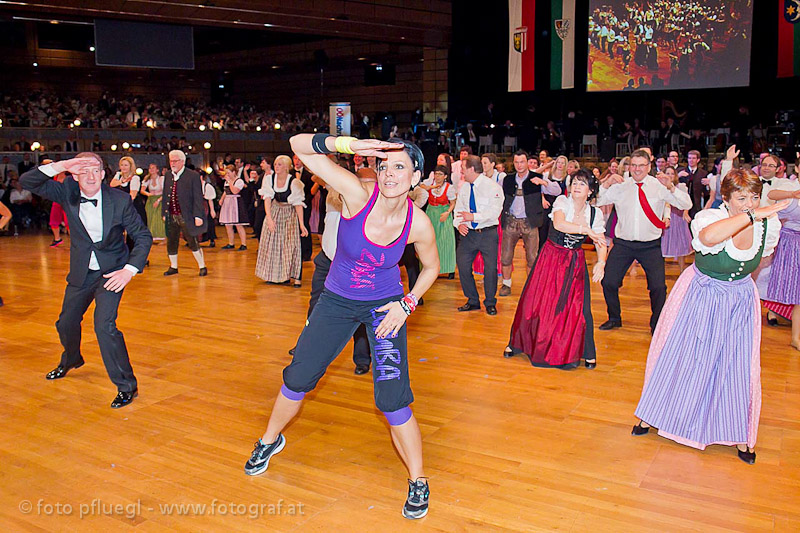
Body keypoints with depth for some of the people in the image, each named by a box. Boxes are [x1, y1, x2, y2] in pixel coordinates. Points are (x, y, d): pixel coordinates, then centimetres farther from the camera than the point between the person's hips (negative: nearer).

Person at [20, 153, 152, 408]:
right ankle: (71, 360, 56)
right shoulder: (68, 193, -10)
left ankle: (127, 386, -7)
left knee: (104, 325, -21)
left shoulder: (120, 200, -18)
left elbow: (143, 236, -12)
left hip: (111, 271, -5)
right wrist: (61, 166, -30)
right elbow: (27, 182, -15)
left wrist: (129, 270, -24)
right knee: (66, 323, 21)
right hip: (81, 272, 5)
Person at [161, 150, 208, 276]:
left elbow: (198, 198, -10)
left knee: (193, 243, -1)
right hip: (171, 217, 6)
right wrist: (164, 213, 12)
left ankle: (202, 266, 13)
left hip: (186, 216, -6)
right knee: (171, 243, 12)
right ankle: (173, 267, 28)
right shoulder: (168, 176, 10)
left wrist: (198, 216, -15)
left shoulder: (193, 176, -8)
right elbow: (165, 196, 16)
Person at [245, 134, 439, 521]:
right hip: (337, 301, 2)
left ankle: (418, 482, 12)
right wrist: (348, 144, -45)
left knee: (392, 400, -12)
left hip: (385, 306, -1)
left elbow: (431, 266, 3)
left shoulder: (418, 224, -19)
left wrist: (408, 304, -9)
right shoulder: (359, 194, -24)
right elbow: (298, 144, -29)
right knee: (297, 378, 12)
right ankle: (271, 440, 44)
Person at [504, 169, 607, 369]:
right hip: (551, 258, -2)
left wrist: (601, 262, -23)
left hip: (575, 263, 2)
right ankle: (516, 342, 22)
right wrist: (586, 230, -31)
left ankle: (585, 352, 13)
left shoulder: (595, 213, -1)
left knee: (579, 306, -5)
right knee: (536, 301, 1)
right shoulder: (562, 202, -11)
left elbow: (601, 244, -3)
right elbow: (559, 224, -31)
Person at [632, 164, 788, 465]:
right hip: (700, 297, -3)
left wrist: (741, 279, 14)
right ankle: (655, 414, 32)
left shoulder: (769, 224, -11)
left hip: (739, 302, 3)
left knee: (737, 366, 6)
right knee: (682, 357, 10)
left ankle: (739, 433, 26)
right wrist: (751, 215, -50)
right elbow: (708, 237, -52)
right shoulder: (710, 218, -26)